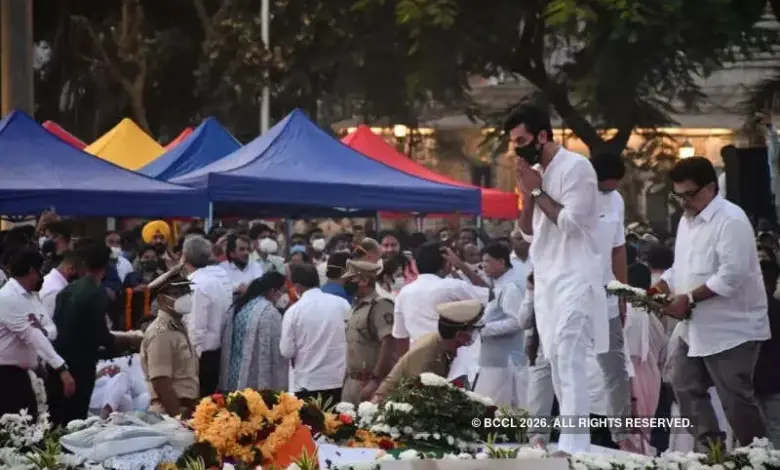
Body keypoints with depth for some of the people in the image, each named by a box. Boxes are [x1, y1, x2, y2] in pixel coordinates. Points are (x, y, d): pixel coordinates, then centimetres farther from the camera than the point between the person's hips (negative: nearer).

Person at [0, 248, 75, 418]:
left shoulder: (29, 297, 10)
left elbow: (38, 333, 7)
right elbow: (32, 335, -29)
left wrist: (39, 328, -18)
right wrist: (61, 368, -35)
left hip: (20, 372, 9)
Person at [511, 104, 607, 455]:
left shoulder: (575, 167, -10)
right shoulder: (535, 172, 14)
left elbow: (570, 222, -18)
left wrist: (538, 191, -10)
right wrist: (527, 195, 0)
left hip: (574, 279, -9)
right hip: (546, 280, 9)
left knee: (570, 361, -16)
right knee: (556, 362, 7)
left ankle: (574, 447, -22)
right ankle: (570, 440, 11)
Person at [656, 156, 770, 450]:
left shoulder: (731, 220, -17)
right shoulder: (687, 220, 12)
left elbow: (731, 275, -25)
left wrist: (689, 299, -24)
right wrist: (660, 289, 0)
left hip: (731, 328, -9)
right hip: (696, 327, 9)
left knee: (736, 398, -5)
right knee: (686, 387, 10)